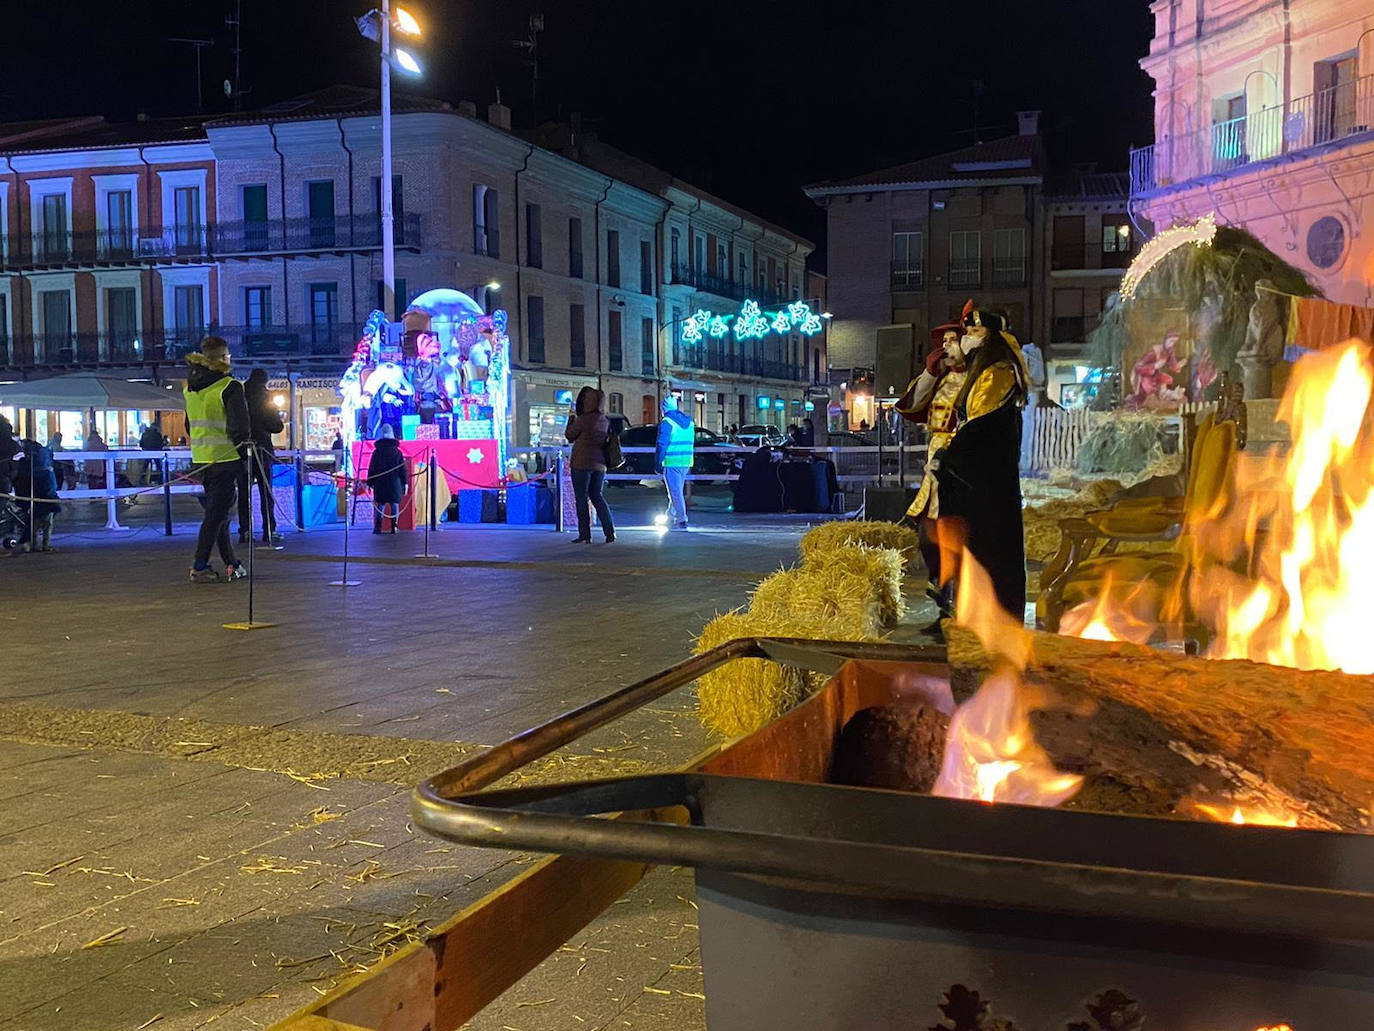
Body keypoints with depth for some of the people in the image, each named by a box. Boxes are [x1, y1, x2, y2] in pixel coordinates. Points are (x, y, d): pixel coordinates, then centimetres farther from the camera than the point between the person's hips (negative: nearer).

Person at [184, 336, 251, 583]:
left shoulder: (190, 388, 10)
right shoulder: (229, 387, -13)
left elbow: (189, 424, 18)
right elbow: (240, 426, -17)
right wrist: (244, 443, -1)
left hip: (200, 459, 7)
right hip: (225, 459, -7)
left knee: (217, 510, 15)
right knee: (216, 513, -3)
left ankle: (232, 565, 20)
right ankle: (200, 567, -5)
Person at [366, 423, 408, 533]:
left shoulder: (377, 451, 2)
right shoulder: (397, 451, 2)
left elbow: (371, 469, 2)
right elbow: (403, 468, 1)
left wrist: (369, 483, 7)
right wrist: (405, 483, 5)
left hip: (380, 483, 0)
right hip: (395, 483, 0)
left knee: (380, 504, 4)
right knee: (395, 504, 5)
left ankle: (378, 526, -9)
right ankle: (394, 526, -1)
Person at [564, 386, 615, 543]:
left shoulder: (583, 419, -15)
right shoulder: (605, 421, 5)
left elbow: (569, 436, -3)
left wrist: (571, 418, 11)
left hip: (582, 463, -6)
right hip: (599, 464, 6)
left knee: (581, 498, 2)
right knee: (597, 496, 15)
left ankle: (585, 535, 2)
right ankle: (610, 531, 6)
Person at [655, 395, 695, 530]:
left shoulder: (666, 423, -10)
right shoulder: (689, 422, 14)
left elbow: (662, 445, -14)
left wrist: (658, 464, -8)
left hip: (672, 462, -7)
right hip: (686, 463, 7)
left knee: (675, 492, -4)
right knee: (677, 490, 17)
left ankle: (681, 520, -6)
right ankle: (671, 516, 25)